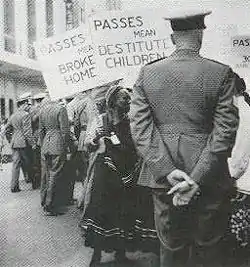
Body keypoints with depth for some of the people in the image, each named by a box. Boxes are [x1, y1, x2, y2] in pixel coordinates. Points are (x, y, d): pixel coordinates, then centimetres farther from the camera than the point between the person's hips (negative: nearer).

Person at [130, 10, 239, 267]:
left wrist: (167, 171, -9)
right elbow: (224, 132, -12)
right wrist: (197, 178, -12)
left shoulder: (147, 73, 1)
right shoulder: (221, 73, -6)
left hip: (162, 178, 3)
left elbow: (140, 128, -5)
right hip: (210, 179, -2)